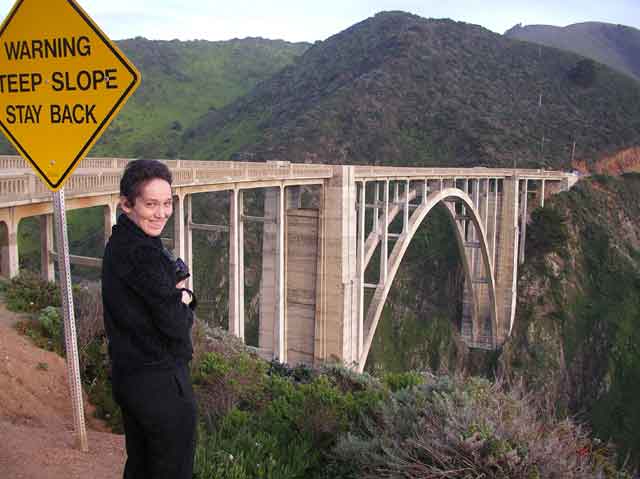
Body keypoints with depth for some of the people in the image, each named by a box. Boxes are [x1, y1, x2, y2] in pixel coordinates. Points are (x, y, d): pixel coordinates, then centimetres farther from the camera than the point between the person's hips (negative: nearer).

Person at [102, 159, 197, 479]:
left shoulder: (118, 244, 6)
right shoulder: (144, 253, -24)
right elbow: (177, 326, -22)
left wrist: (180, 296, -6)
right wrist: (184, 303, -2)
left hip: (127, 377, 9)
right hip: (161, 382, -9)